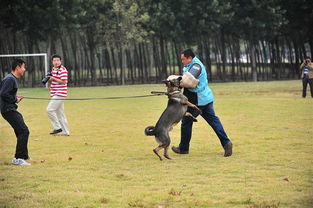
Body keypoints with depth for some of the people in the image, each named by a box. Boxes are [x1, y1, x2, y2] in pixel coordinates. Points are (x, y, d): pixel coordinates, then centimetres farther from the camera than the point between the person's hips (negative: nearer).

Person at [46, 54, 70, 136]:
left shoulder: (62, 70, -12)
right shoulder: (53, 69, 16)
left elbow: (63, 81, -20)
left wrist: (53, 78, -19)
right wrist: (49, 79, 4)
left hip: (60, 94, -10)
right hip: (55, 94, 10)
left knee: (50, 109, -15)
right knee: (60, 113, 11)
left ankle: (58, 127, -9)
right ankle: (65, 132, 15)